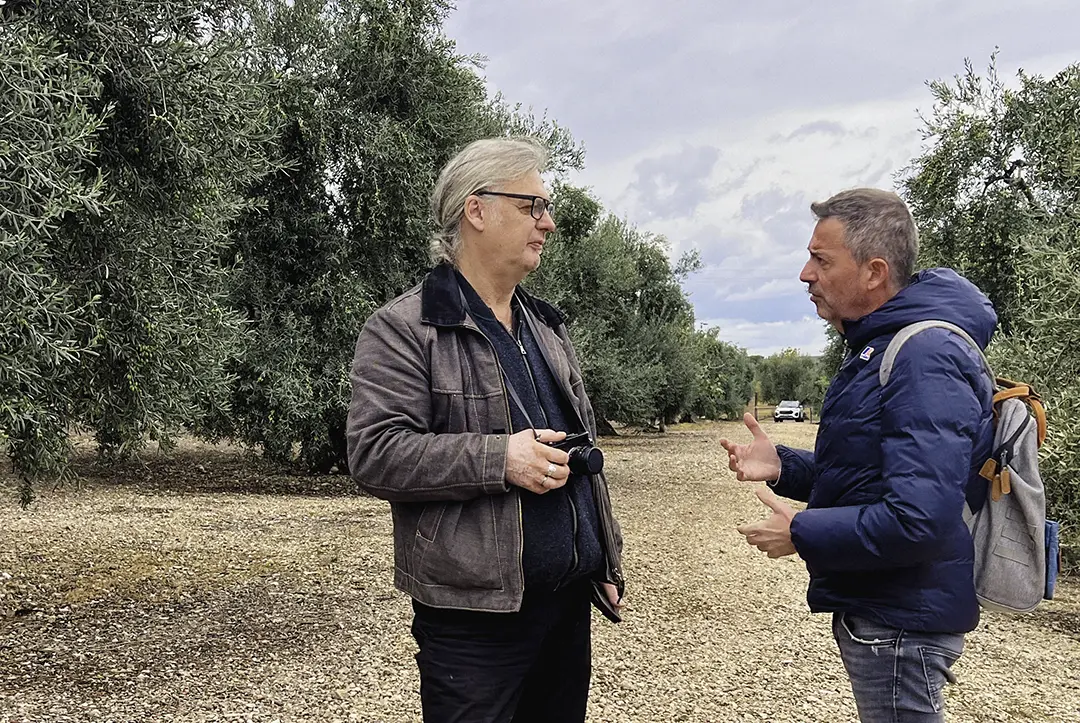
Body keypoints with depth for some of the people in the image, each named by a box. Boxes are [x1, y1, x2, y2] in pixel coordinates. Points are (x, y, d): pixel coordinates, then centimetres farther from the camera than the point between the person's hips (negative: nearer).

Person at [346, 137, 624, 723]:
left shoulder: (547, 325, 15)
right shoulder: (403, 328, -7)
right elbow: (373, 453, -17)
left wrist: (606, 563, 16)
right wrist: (498, 459, -23)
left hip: (569, 598, 7)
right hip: (473, 612, -7)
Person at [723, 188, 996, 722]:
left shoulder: (925, 358, -24)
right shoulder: (877, 348, 10)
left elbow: (920, 519, -32)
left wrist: (800, 534, -19)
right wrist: (782, 467, 2)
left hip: (901, 623, -10)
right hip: (873, 607, 10)